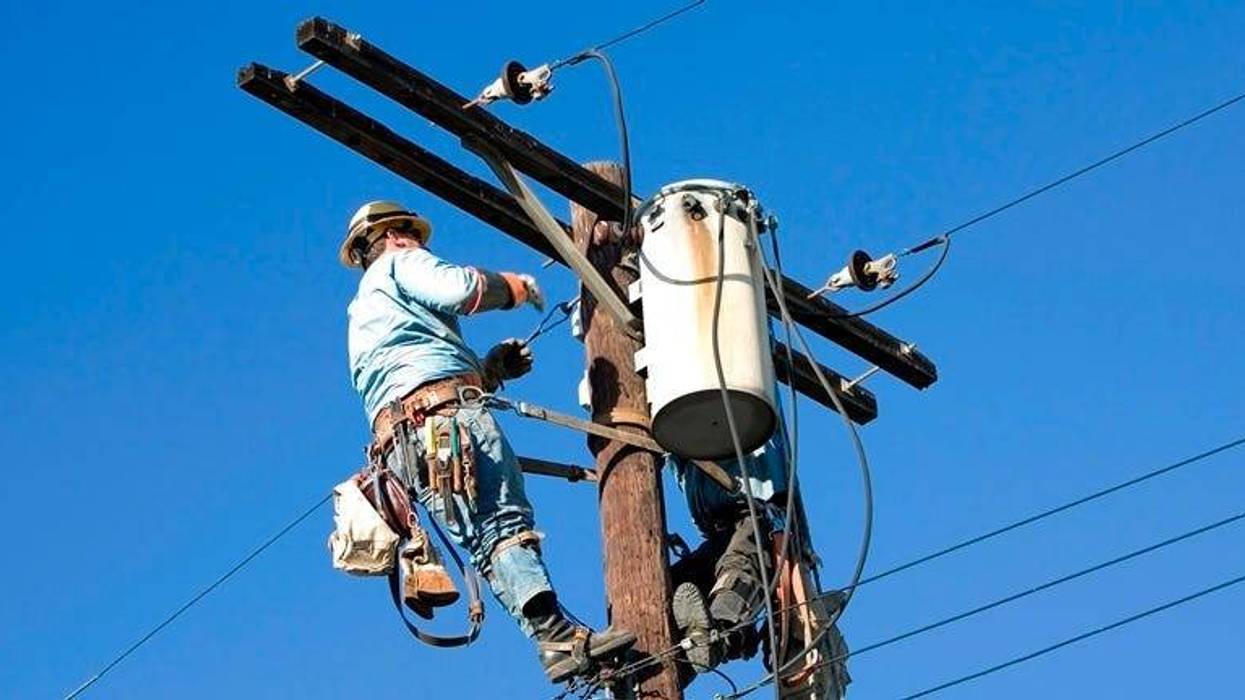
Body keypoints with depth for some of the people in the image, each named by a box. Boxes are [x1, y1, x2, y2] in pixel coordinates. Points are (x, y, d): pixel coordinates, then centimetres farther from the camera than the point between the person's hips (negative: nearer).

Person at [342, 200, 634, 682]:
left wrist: (494, 366, 27)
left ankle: (553, 641, -23)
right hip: (448, 411, -7)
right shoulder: (401, 263, 15)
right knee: (508, 518, -20)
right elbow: (460, 288, -5)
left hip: (399, 441, 7)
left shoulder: (361, 317, 40)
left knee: (487, 536, -8)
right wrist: (514, 286, 13)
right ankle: (553, 627, -37)